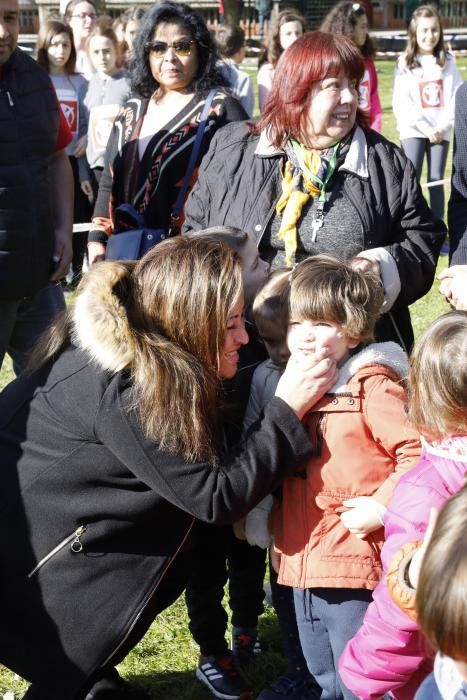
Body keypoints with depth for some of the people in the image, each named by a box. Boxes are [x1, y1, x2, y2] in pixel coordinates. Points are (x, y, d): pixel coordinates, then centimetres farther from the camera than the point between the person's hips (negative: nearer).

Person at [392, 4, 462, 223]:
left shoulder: (447, 61, 6)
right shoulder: (404, 63, -1)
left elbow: (456, 96, 1)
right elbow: (401, 103, -6)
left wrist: (443, 126, -10)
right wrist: (426, 128, -11)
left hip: (441, 131, 2)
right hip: (412, 131, -2)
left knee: (437, 180, 5)